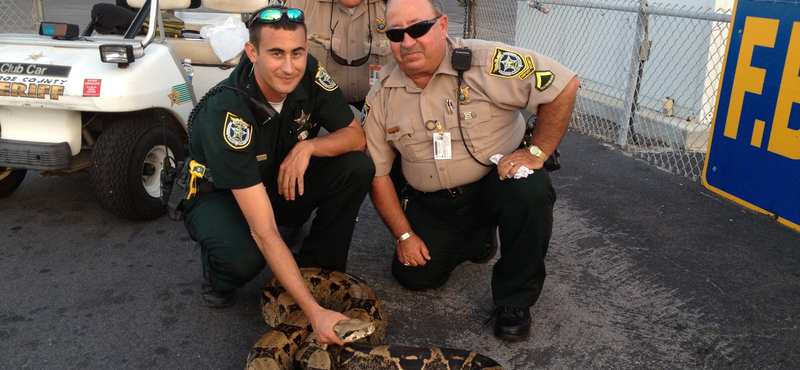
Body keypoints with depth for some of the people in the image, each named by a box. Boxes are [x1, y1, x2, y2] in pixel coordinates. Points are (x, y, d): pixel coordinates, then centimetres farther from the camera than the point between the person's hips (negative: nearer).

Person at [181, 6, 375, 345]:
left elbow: (356, 136, -8)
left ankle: (317, 268, -3)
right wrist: (315, 311, -43)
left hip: (281, 184, 5)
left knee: (357, 167, -19)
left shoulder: (309, 74, -21)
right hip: (217, 194, -5)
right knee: (243, 258, -37)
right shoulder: (225, 112, -36)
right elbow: (264, 231, -39)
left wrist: (307, 146, -30)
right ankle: (217, 272, 1)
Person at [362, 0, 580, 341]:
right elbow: (377, 173, 0)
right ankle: (477, 239, 25)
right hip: (433, 204, 4)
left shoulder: (485, 63, -19)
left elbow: (564, 85, -20)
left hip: (497, 181, -3)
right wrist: (404, 235, -4)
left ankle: (514, 301, -12)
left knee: (531, 190, -35)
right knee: (413, 276, -7)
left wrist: (537, 153, -21)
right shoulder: (381, 97, -5)